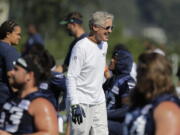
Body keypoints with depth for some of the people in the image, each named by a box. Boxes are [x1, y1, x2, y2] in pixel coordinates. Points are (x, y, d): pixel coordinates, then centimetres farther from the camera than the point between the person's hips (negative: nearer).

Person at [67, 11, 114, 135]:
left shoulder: (104, 44, 10)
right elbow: (71, 77, -16)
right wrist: (75, 105, -22)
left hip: (99, 102, 7)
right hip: (82, 103, -7)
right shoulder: (81, 47, -14)